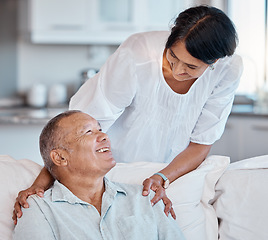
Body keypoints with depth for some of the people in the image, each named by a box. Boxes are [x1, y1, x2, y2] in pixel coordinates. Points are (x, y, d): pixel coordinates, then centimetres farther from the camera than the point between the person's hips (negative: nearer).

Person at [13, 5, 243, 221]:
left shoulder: (228, 70, -18)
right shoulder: (136, 56, -28)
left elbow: (200, 144, -10)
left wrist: (162, 179, -27)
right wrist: (41, 183, -32)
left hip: (177, 170, 4)